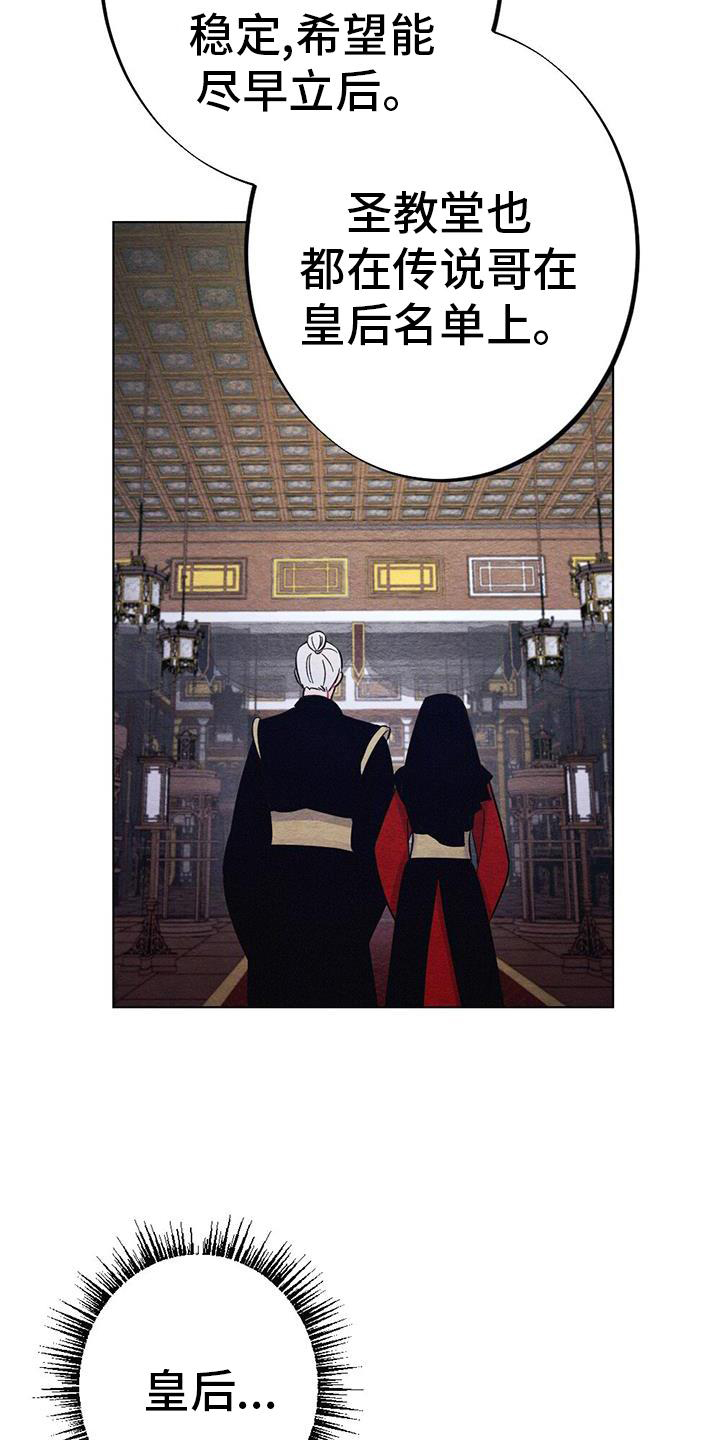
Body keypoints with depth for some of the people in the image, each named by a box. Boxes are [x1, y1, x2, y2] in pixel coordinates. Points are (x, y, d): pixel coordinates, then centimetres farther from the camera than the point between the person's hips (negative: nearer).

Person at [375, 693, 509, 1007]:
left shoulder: (405, 780, 1)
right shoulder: (477, 778, 0)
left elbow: (388, 850, -1)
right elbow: (493, 850, 0)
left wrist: (400, 906, 7)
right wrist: (481, 906, 7)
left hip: (416, 882, 0)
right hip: (462, 880, 0)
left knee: (414, 978, 3)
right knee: (469, 972, 3)